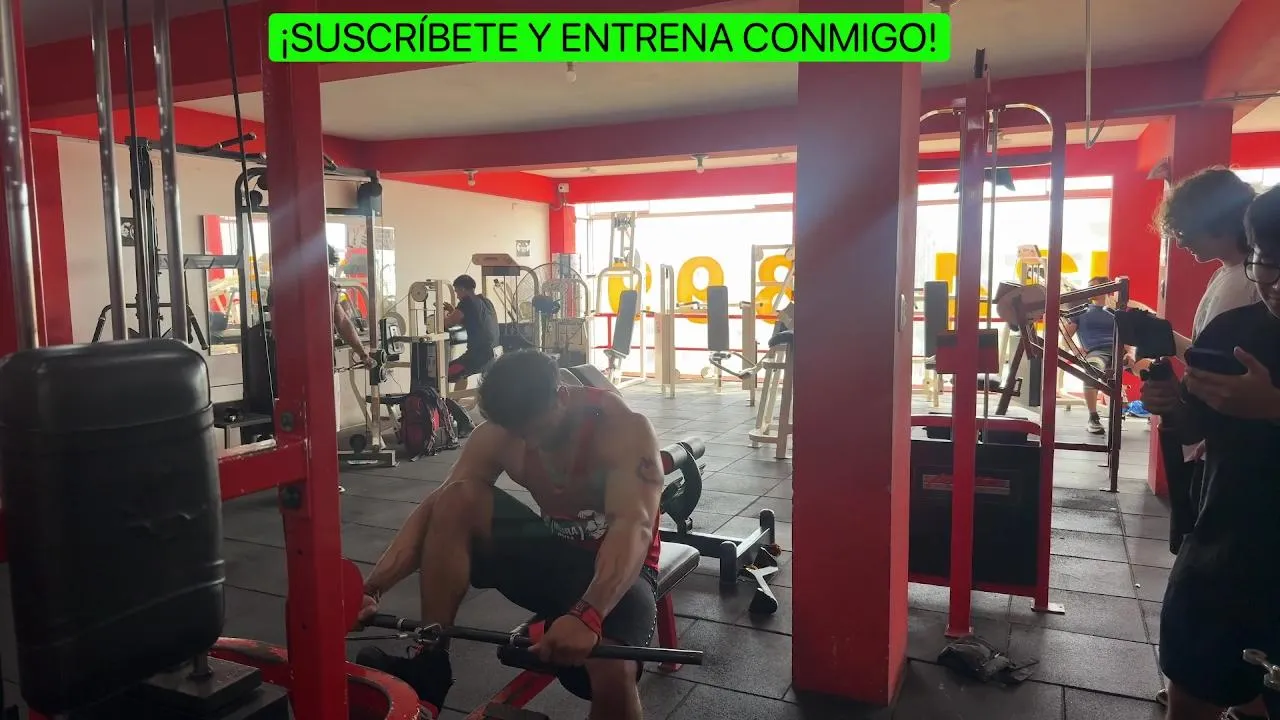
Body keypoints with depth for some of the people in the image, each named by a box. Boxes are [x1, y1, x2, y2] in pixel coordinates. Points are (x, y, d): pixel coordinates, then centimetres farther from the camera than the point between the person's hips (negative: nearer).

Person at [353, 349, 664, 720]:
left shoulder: (624, 429, -26)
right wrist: (371, 588, -29)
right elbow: (433, 512, -15)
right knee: (454, 500, -20)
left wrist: (587, 616, -56)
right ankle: (428, 663, -13)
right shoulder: (497, 436, -12)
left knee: (612, 670, -36)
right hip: (552, 551, 4)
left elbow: (633, 527, -40)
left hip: (618, 566, -4)